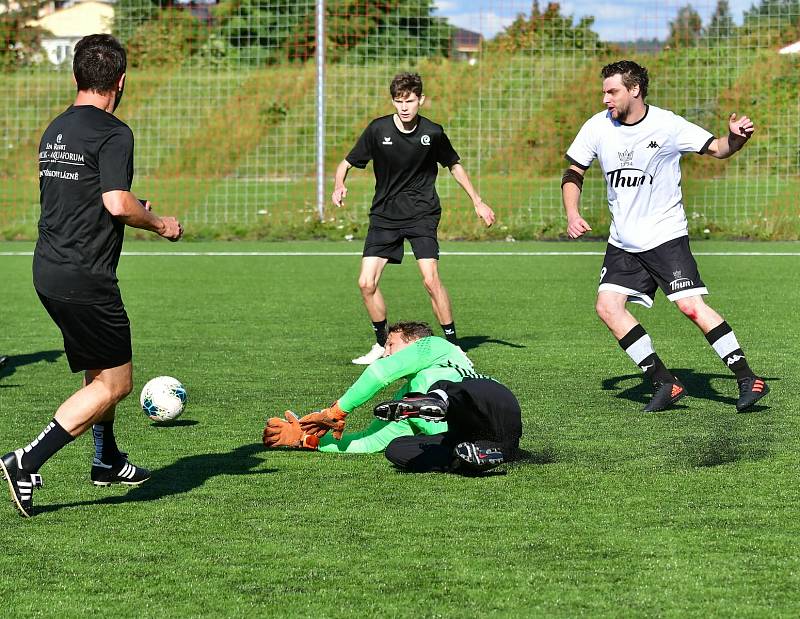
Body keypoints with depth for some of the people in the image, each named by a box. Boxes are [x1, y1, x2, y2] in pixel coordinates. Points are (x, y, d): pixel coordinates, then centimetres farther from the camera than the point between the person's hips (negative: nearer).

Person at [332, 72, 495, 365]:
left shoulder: (433, 132, -4)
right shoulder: (378, 129, -6)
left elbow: (454, 166, 13)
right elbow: (347, 163, 2)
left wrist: (477, 201, 14)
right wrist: (339, 186, -20)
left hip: (422, 212, -2)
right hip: (384, 214, 2)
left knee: (431, 279, -19)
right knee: (366, 283, -6)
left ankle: (453, 345, -6)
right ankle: (383, 344, 14)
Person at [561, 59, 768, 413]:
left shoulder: (667, 125, -11)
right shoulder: (597, 127, -1)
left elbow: (716, 149, -2)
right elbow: (573, 174, 11)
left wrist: (736, 138, -24)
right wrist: (572, 215, -4)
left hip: (665, 235, -5)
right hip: (623, 242, 5)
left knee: (690, 306, -16)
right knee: (607, 306, -10)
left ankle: (748, 380, -8)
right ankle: (664, 384, -3)